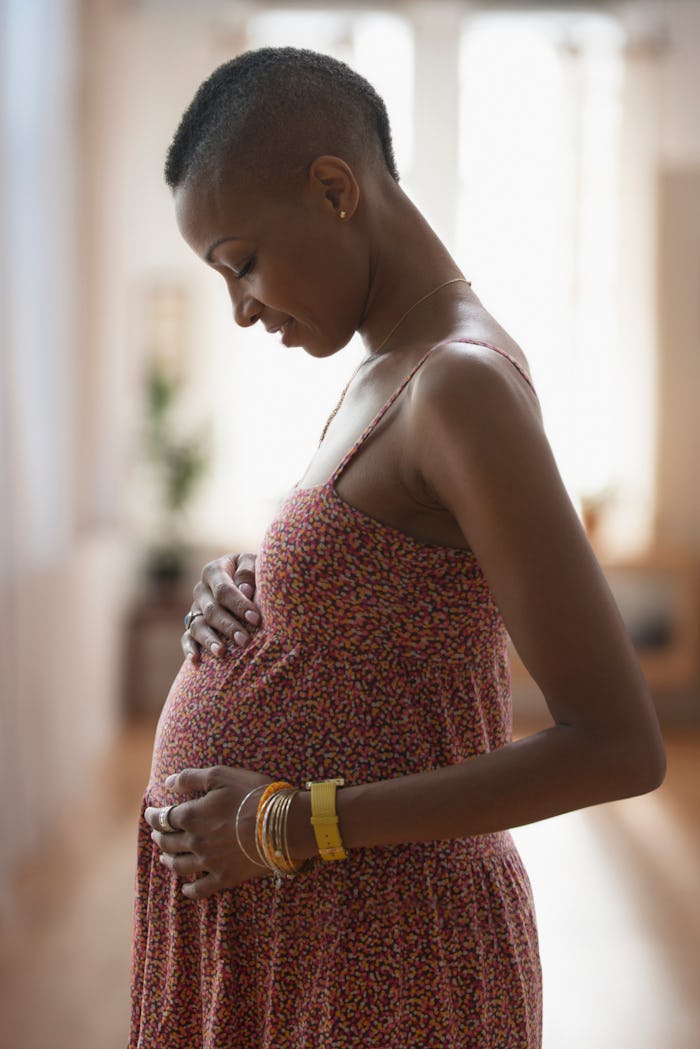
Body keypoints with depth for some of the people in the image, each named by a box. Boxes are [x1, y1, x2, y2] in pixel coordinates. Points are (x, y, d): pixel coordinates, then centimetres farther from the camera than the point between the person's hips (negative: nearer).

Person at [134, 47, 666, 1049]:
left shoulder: (465, 385, -20)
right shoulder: (389, 374, 9)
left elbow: (620, 748, -24)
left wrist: (291, 824, -20)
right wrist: (234, 593, 0)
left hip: (369, 966, -8)